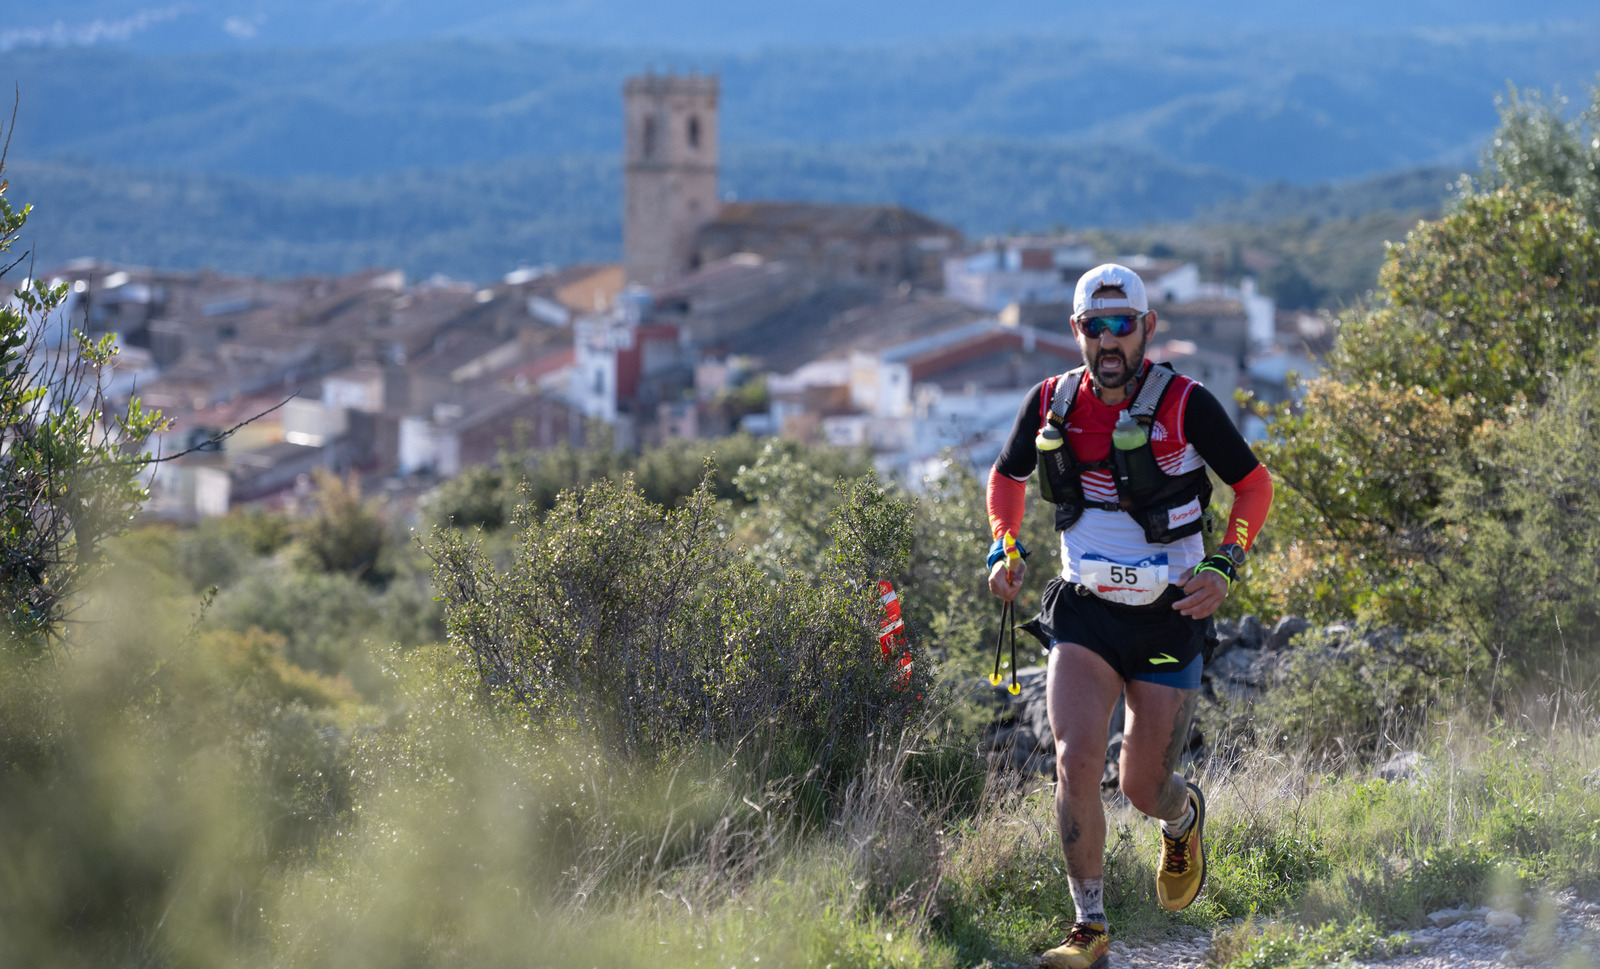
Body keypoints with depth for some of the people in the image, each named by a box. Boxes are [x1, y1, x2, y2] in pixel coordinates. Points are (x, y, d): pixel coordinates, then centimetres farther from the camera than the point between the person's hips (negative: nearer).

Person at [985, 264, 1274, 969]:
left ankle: (1183, 817, 46)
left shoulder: (1185, 404, -13)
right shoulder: (1051, 403, -3)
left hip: (1168, 617, -2)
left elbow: (1254, 485, -3)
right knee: (1076, 759, -19)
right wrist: (1003, 547, -2)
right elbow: (1007, 477, 15)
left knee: (1144, 787, 6)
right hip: (1084, 613, 2)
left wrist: (1225, 567, -16)